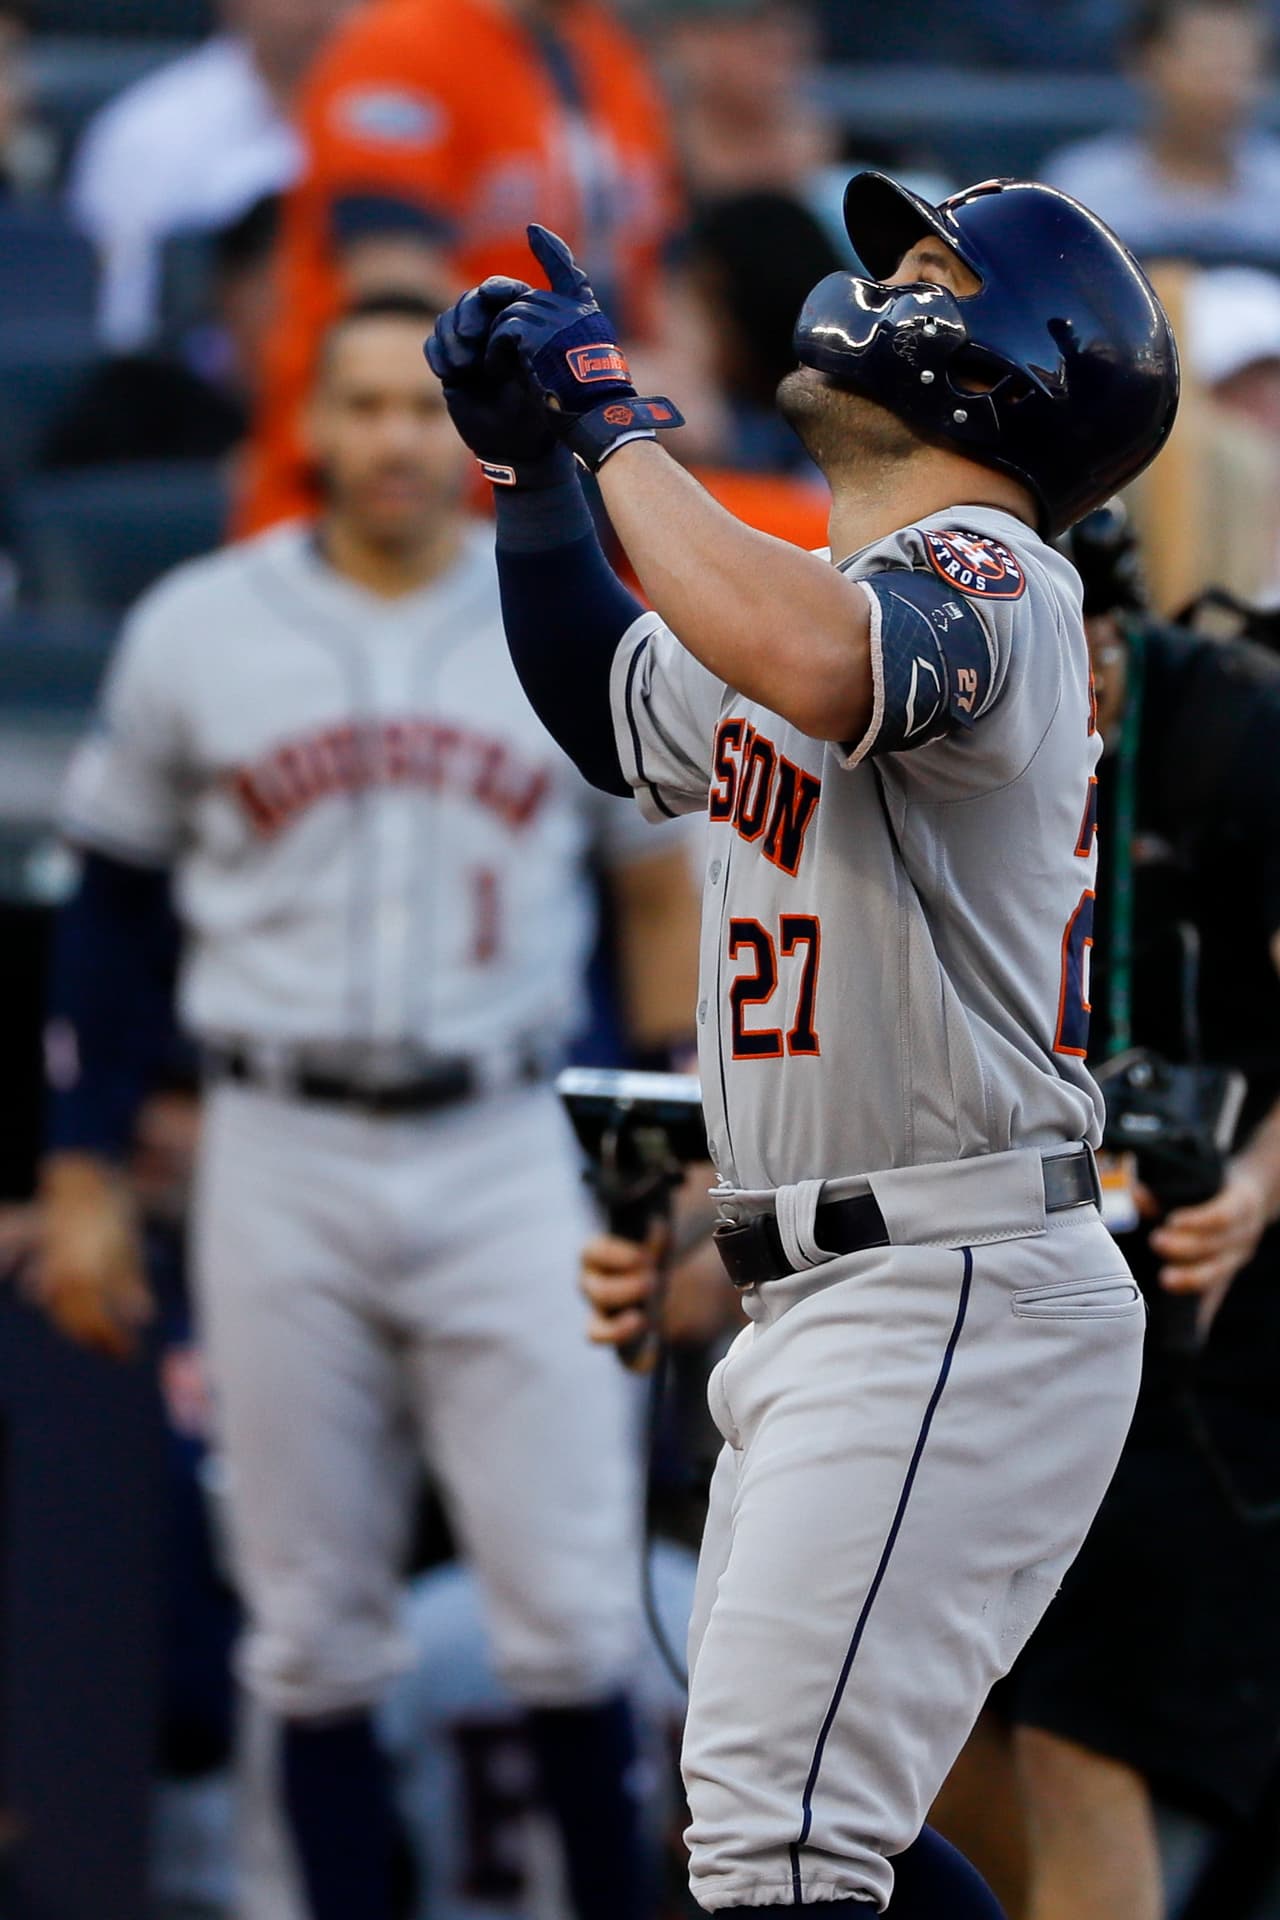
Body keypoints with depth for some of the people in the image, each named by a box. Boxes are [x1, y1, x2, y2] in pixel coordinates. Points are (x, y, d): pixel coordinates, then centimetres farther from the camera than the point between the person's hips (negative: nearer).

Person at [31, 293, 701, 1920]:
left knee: (569, 1610, -5)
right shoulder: (198, 633, 4)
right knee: (312, 1626, 4)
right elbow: (113, 907, 11)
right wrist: (81, 1174, 7)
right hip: (279, 1159, 1)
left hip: (509, 1157, -1)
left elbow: (665, 900, 11)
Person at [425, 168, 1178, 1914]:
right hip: (817, 1309, 11)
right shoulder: (835, 590, 18)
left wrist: (618, 419, -23)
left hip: (960, 1300, -11)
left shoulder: (985, 575, -13)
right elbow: (613, 706, 34)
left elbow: (812, 666, -36)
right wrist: (532, 466, 18)